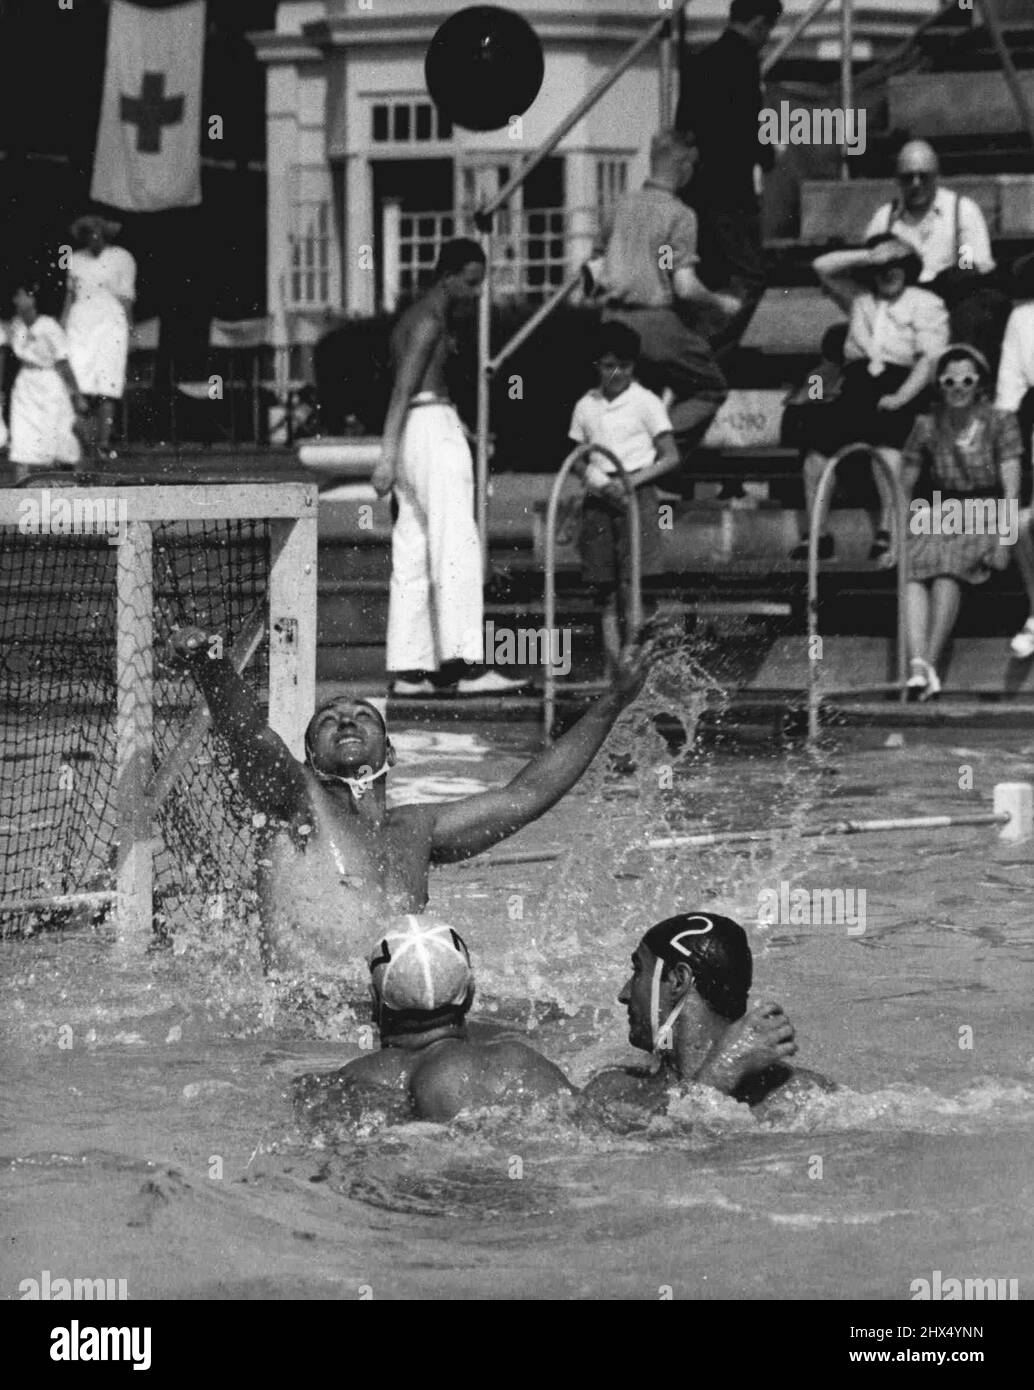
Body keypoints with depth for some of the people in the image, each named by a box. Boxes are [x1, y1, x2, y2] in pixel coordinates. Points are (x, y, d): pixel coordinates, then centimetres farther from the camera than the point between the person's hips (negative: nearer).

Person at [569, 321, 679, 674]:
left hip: (636, 495, -4)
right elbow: (578, 460, 17)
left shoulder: (645, 403, 0)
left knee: (630, 589, -11)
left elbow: (670, 457, -1)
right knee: (607, 594, 2)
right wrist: (592, 477, -6)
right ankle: (611, 671, 2)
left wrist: (631, 481, -13)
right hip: (599, 499, 4)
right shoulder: (586, 406, 11)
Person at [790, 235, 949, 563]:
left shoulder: (926, 304, 15)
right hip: (857, 385, 4)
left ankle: (886, 533, -37)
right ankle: (816, 534, -16)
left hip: (900, 389, -4)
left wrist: (900, 397, -12)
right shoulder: (860, 298, 28)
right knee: (816, 431, -19)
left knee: (887, 440, -32)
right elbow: (823, 267, 16)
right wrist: (870, 256, 9)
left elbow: (930, 359, 2)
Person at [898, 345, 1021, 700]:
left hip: (986, 517, -3)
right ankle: (918, 663, -44)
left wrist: (1004, 536, -16)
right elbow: (904, 486, 15)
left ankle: (931, 661, -41)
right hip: (940, 516, 3)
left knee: (947, 569, -34)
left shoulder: (999, 422, 3)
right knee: (914, 567, -31)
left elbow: (1011, 487, -4)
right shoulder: (927, 425, 11)